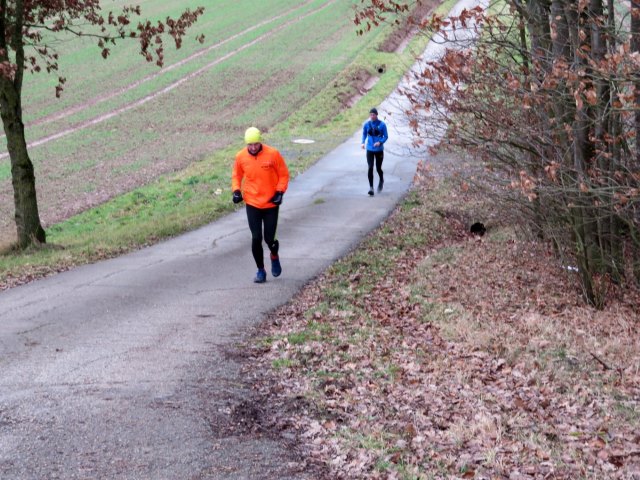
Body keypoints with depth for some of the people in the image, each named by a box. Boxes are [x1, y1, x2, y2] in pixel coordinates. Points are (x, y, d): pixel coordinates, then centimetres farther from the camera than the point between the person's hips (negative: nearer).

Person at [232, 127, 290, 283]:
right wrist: (236, 190, -4)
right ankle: (261, 270, 14)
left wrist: (280, 192, -11)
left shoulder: (273, 154, -12)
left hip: (271, 204, -1)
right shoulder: (241, 156, -5)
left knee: (269, 239, 0)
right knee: (256, 238, -2)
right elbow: (236, 175, 12)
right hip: (252, 204, 1)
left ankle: (274, 256, 34)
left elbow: (284, 174, 0)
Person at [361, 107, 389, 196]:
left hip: (379, 150, -1)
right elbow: (364, 134, 12)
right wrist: (363, 142, -5)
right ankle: (371, 187, -5)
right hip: (370, 149, 1)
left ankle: (381, 180, 40)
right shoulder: (366, 124, -2)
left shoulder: (382, 124, -9)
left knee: (378, 168, 8)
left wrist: (380, 142, -21)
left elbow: (386, 136, -3)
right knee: (370, 168, -9)